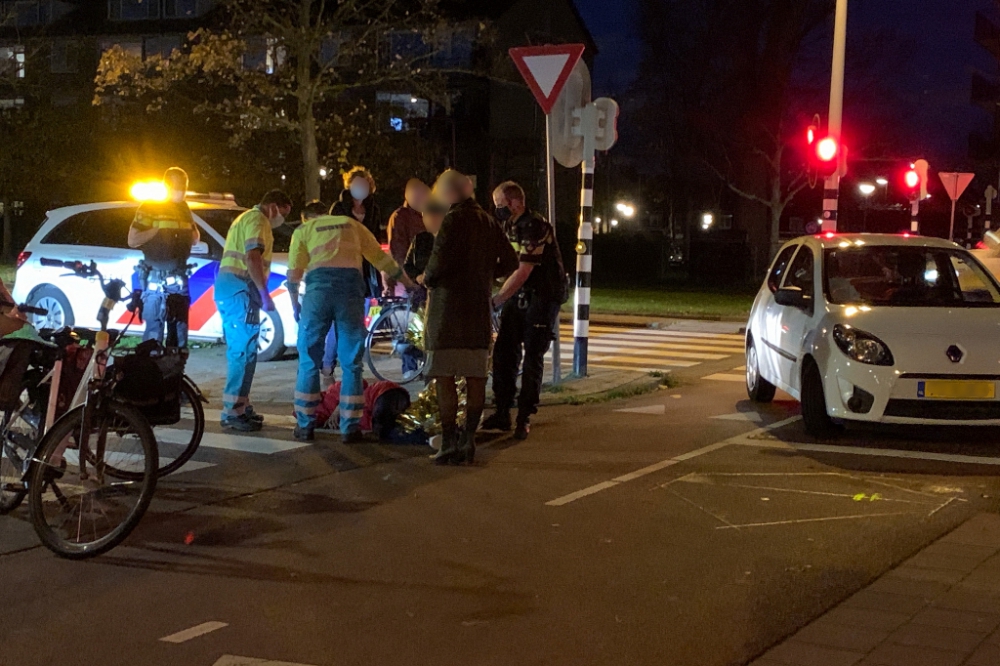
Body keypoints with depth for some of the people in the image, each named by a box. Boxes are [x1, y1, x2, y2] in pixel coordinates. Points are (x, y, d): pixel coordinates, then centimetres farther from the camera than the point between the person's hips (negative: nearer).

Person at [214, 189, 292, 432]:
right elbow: (253, 258, -21)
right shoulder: (258, 221, -8)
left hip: (226, 286, 11)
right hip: (241, 287, -11)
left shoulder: (246, 218, 25)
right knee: (244, 351, -10)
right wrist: (265, 293, -20)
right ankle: (233, 412, -11)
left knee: (238, 350, 15)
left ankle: (239, 405, 20)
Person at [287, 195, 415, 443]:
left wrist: (295, 305, 23)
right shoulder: (352, 224, 26)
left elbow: (293, 275, 10)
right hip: (351, 286, 1)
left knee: (309, 359, 9)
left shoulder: (303, 230, 20)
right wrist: (412, 286, 31)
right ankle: (350, 427, 7)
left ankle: (305, 426, 10)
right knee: (351, 362, 8)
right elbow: (383, 260, 25)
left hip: (318, 287, -1)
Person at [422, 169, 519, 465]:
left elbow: (440, 262, -19)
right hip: (479, 308, 7)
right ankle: (469, 440, 13)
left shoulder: (454, 221, -10)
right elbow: (509, 263, 13)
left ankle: (449, 444, -5)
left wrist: (426, 278, 0)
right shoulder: (489, 223, 10)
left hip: (448, 307, -7)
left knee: (445, 377, -4)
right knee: (476, 376, 10)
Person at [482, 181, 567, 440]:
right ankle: (502, 414, 10)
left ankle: (524, 418, 3)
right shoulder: (511, 227, 10)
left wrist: (496, 300, -22)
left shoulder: (535, 227, -19)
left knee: (532, 358, -4)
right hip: (518, 296, 8)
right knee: (503, 351, 3)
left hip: (542, 296, -8)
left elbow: (523, 271, -24)